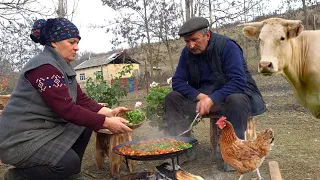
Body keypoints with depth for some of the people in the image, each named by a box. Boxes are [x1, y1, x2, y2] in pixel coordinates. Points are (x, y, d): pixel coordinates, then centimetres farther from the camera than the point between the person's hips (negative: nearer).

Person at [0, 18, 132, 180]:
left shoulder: (63, 67, 7)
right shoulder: (44, 67, -23)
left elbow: (81, 100, 3)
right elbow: (67, 109, -28)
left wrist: (108, 112, -11)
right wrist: (106, 123, -27)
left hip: (45, 128, 10)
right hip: (20, 138, -9)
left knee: (85, 127, 0)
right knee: (69, 162, -22)